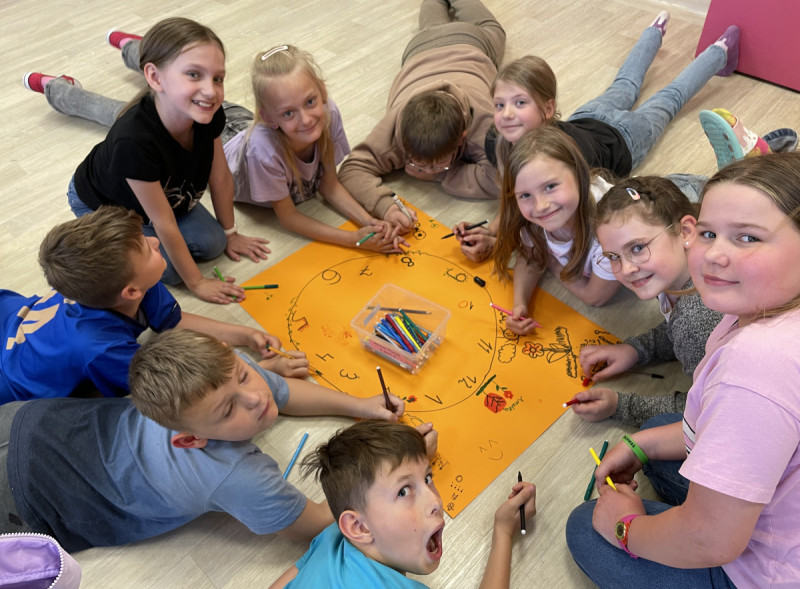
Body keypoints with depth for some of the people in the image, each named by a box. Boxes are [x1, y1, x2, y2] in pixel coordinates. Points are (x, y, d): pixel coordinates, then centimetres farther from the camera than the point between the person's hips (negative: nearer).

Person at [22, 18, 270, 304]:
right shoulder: (134, 140, -45)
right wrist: (197, 283, -23)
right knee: (167, 269, -11)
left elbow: (220, 178, -12)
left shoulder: (207, 114, -29)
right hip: (101, 206, -5)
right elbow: (163, 222, -33)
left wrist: (230, 234, 1)